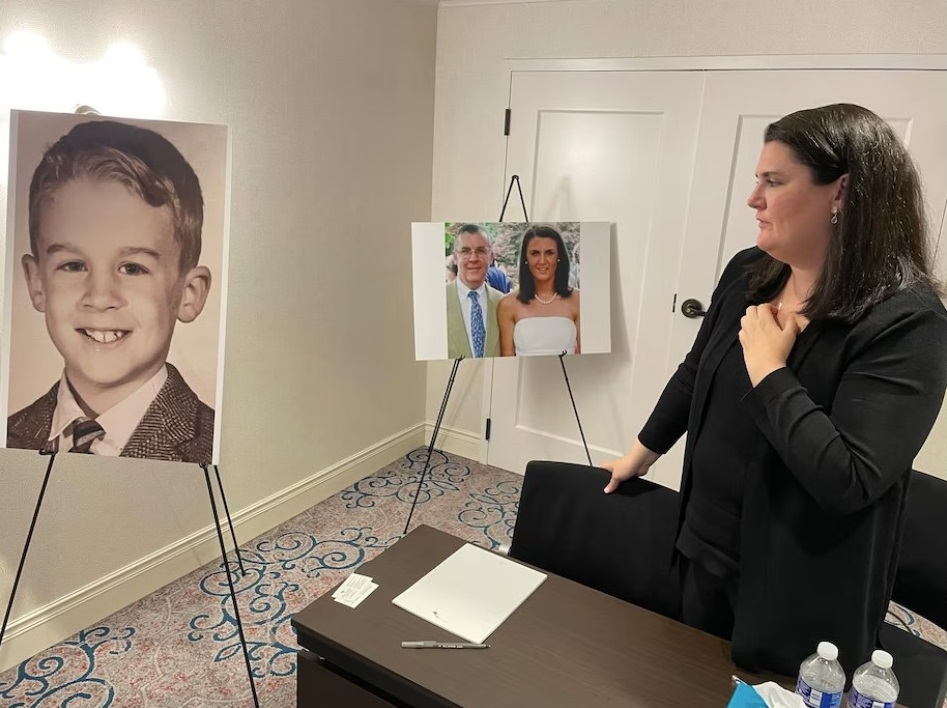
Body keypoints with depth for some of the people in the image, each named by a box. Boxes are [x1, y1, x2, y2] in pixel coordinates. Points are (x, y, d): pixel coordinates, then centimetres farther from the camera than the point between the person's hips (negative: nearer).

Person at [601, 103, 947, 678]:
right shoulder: (748, 273, -3)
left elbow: (848, 482, -31)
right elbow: (696, 373, 10)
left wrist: (768, 369, -24)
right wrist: (644, 451, 19)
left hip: (801, 590, -6)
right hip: (707, 550, 6)